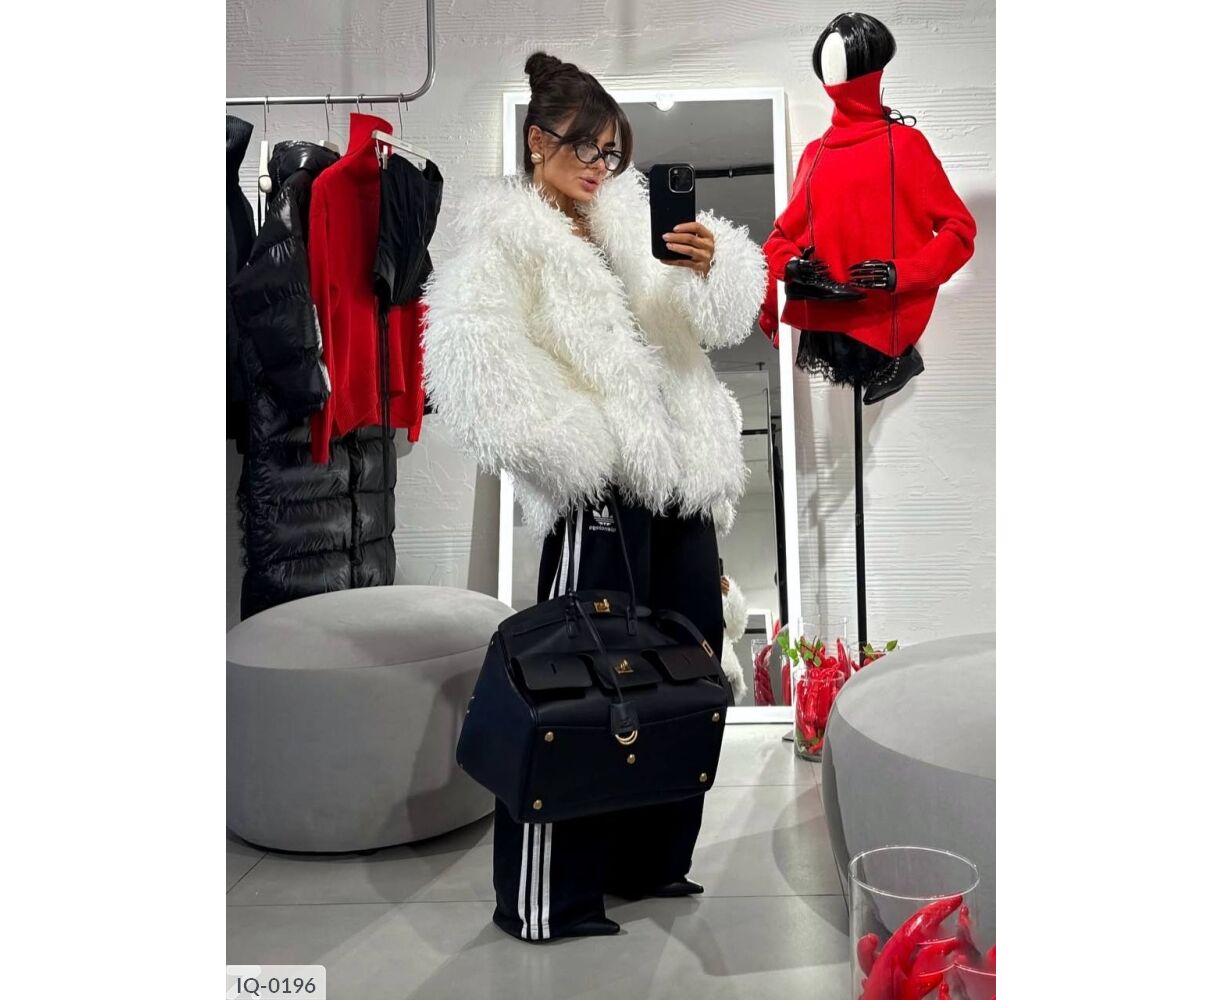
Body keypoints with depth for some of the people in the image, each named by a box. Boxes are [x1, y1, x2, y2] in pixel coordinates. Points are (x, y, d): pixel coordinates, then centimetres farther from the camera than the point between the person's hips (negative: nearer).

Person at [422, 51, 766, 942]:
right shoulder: (502, 236, 0)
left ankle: (649, 860, 29)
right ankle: (544, 900, 7)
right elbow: (475, 360, -15)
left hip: (684, 479, 7)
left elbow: (724, 322, 12)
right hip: (601, 494, -7)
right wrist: (569, 443, -19)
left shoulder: (630, 223, 17)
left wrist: (714, 265, -9)